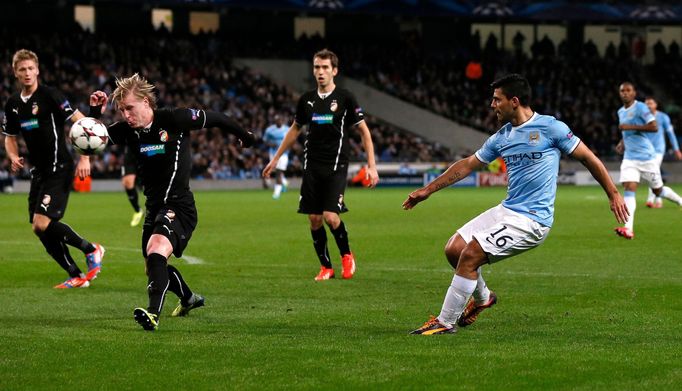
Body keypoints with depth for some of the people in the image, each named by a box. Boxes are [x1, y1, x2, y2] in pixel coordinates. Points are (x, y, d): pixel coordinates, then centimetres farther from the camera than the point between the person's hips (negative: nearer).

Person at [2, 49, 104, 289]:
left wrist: (85, 158, -19)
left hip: (59, 168, -8)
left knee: (42, 222, -19)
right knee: (39, 229, 3)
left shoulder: (49, 96, -12)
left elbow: (81, 122, -14)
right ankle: (76, 276, 13)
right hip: (38, 171, 8)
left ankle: (91, 250, 0)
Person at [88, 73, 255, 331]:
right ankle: (189, 299, 50)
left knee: (156, 249, -32)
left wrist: (243, 135, 14)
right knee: (154, 265, 21)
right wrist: (94, 114, -18)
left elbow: (212, 118, -1)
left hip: (178, 206, -8)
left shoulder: (174, 120, -14)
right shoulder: (127, 130, 1)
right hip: (154, 207, 8)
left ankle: (153, 313, -44)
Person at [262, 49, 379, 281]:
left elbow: (364, 131, 0)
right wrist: (275, 159, 24)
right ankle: (326, 267, 15)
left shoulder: (345, 98, -4)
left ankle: (346, 256, 12)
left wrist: (371, 166, -7)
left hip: (336, 167, -4)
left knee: (331, 217, -15)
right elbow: (295, 129, 23)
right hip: (312, 167, 4)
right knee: (314, 219, 1)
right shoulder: (307, 100, 8)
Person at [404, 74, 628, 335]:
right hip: (506, 210, 8)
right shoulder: (501, 138, 11)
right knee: (454, 249, 2)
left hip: (531, 220, -7)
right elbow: (468, 165, 20)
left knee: (470, 255, -17)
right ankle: (481, 297, 29)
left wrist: (613, 195, -2)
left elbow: (588, 158, -2)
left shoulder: (550, 128, -9)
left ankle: (446, 323, -5)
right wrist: (428, 190, 20)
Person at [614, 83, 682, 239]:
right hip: (630, 158, 5)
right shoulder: (621, 112, 12)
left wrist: (630, 127, -23)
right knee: (629, 189, -14)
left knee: (658, 190, 8)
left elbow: (654, 127, -21)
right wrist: (623, 141, 10)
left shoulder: (640, 108, -12)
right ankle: (628, 229, -25)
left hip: (646, 157, -5)